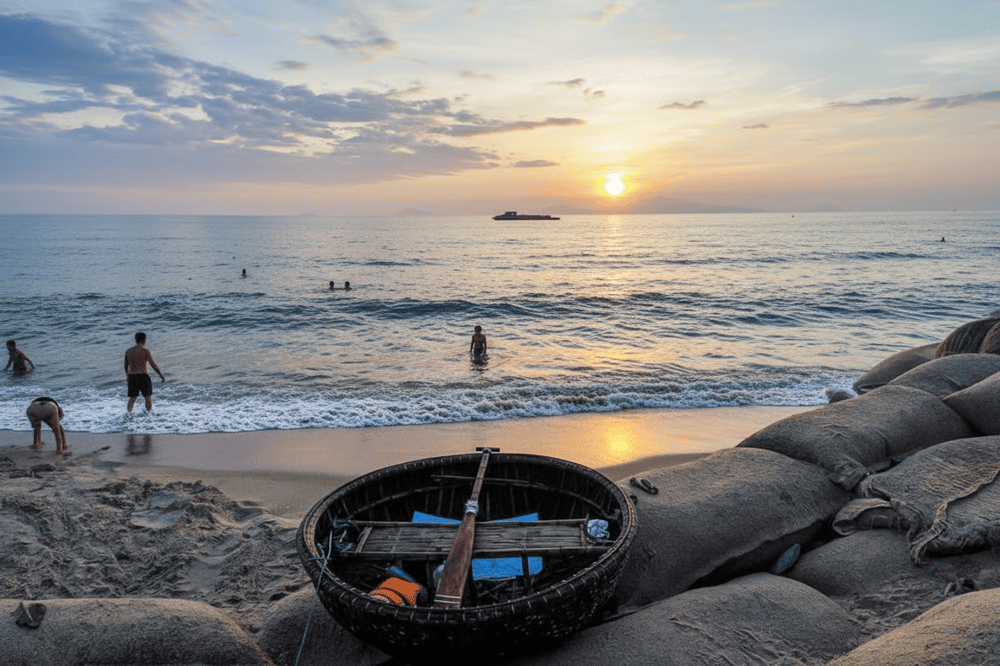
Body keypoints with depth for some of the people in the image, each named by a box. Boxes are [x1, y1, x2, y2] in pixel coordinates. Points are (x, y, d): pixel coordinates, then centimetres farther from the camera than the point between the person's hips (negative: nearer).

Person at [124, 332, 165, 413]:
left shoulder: (128, 351, 7)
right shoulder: (145, 351, -9)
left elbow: (126, 366, 15)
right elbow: (154, 365, -9)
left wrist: (128, 376, 29)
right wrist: (162, 376, -2)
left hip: (132, 377, 4)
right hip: (143, 376, -4)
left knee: (132, 398, 13)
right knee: (148, 397, 10)